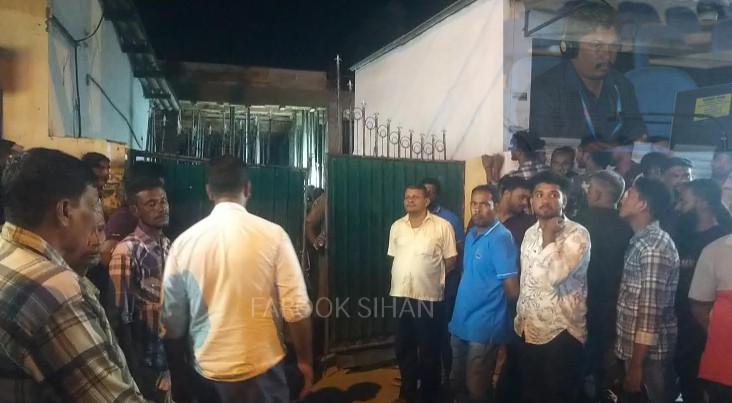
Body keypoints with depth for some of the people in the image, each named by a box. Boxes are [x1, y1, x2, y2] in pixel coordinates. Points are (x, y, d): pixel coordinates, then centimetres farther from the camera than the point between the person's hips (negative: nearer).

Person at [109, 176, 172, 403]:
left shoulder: (171, 247, 3)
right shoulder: (127, 252, -16)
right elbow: (121, 319, -15)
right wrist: (134, 372, -12)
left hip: (174, 358, 6)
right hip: (147, 365, -6)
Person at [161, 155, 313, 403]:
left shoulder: (184, 242, -5)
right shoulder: (272, 235, -13)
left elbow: (172, 319, 2)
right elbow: (296, 308, -13)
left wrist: (180, 373, 16)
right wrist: (304, 360, 2)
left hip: (206, 370, 3)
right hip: (260, 367, -3)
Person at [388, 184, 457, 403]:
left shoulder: (442, 226, -7)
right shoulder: (397, 226, 7)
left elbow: (450, 261, -3)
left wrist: (431, 276, 2)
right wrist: (400, 280, 9)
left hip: (429, 296, -4)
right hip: (400, 295, 4)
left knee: (429, 350, 8)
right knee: (403, 347, 15)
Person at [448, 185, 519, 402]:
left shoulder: (501, 238, -18)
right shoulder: (471, 234, 8)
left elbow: (512, 288, -18)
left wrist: (494, 303, -1)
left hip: (484, 325, -8)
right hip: (461, 320, 8)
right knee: (457, 382, 21)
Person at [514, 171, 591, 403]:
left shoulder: (578, 234, -15)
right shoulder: (530, 233, 8)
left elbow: (556, 275, -30)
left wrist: (549, 236, -20)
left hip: (561, 333, -6)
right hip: (530, 330, 7)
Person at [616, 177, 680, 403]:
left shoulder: (654, 246, -21)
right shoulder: (641, 240, 9)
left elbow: (651, 311, -23)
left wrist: (636, 364, -21)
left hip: (648, 353, -9)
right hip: (634, 346, 9)